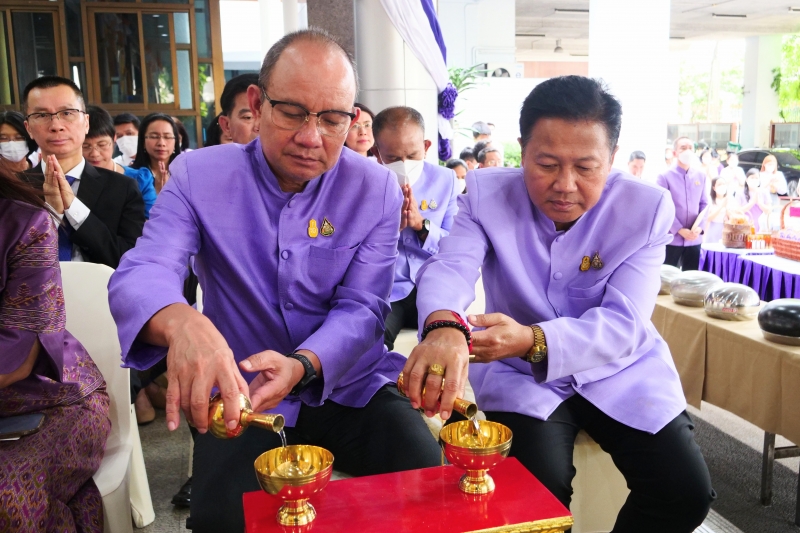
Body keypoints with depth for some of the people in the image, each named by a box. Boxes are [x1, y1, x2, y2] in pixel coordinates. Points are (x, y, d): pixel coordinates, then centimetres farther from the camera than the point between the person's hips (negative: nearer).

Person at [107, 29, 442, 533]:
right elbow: (140, 273, -19)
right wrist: (179, 322, -45)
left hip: (350, 386, 1)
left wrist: (302, 366, -31)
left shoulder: (377, 188, -6)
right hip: (238, 395, 0)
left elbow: (362, 308, -9)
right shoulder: (198, 175, -7)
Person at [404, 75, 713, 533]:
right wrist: (445, 326, -54)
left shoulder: (647, 208, -13)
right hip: (520, 375, -1)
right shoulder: (487, 194, -12)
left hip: (621, 372, 2)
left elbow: (622, 324, -21)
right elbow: (449, 267, -28)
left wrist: (534, 340, -40)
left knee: (687, 492, -11)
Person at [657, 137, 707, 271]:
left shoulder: (701, 176, 9)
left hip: (694, 239, 4)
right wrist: (680, 230, -16)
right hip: (672, 239, -4)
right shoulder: (664, 177, -6)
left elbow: (704, 204, 9)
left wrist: (699, 227, -7)